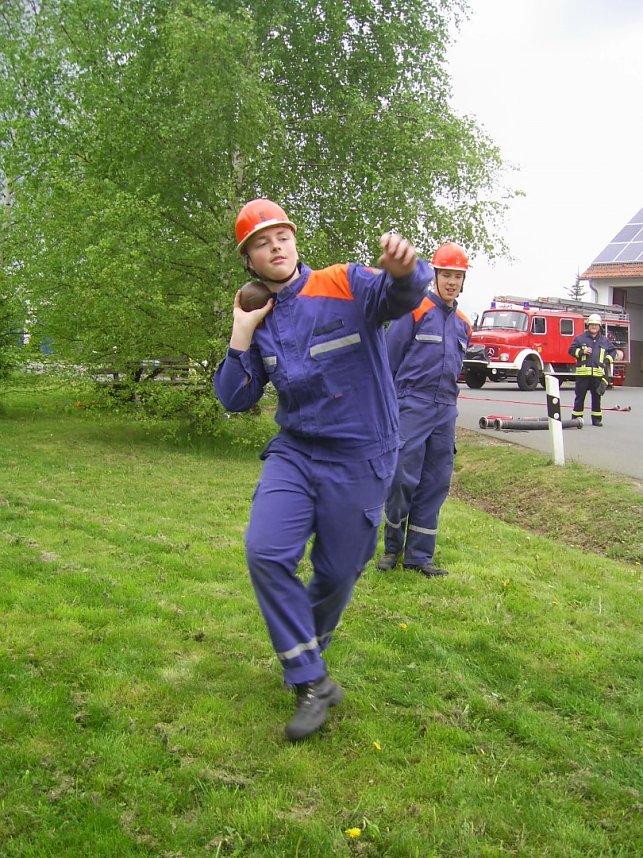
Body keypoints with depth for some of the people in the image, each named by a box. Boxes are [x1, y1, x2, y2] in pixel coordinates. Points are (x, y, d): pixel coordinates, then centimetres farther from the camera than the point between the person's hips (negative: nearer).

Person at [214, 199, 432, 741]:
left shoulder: (347, 285, -8)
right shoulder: (260, 322, 6)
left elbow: (401, 297, -28)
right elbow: (235, 400, 7)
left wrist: (403, 269, -51)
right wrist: (241, 336, -4)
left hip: (360, 459, -3)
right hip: (294, 452, 4)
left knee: (337, 575, 7)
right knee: (265, 553, -16)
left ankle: (304, 654, 39)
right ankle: (312, 683, -2)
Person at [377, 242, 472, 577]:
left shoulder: (463, 324, 15)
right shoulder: (415, 310, -4)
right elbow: (388, 359, -4)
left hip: (445, 412, 6)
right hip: (411, 407, -6)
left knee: (435, 484, 6)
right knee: (403, 479, -7)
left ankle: (419, 555, 14)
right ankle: (393, 547, 13)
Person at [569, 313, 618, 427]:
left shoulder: (604, 340, 11)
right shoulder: (580, 338, 4)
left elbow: (613, 351, 20)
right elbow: (571, 350, 5)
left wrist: (608, 360, 5)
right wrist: (582, 352, -10)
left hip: (598, 374, 2)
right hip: (583, 372, -2)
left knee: (597, 397, 7)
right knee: (580, 396, 2)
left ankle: (596, 419, 15)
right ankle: (576, 418, 7)